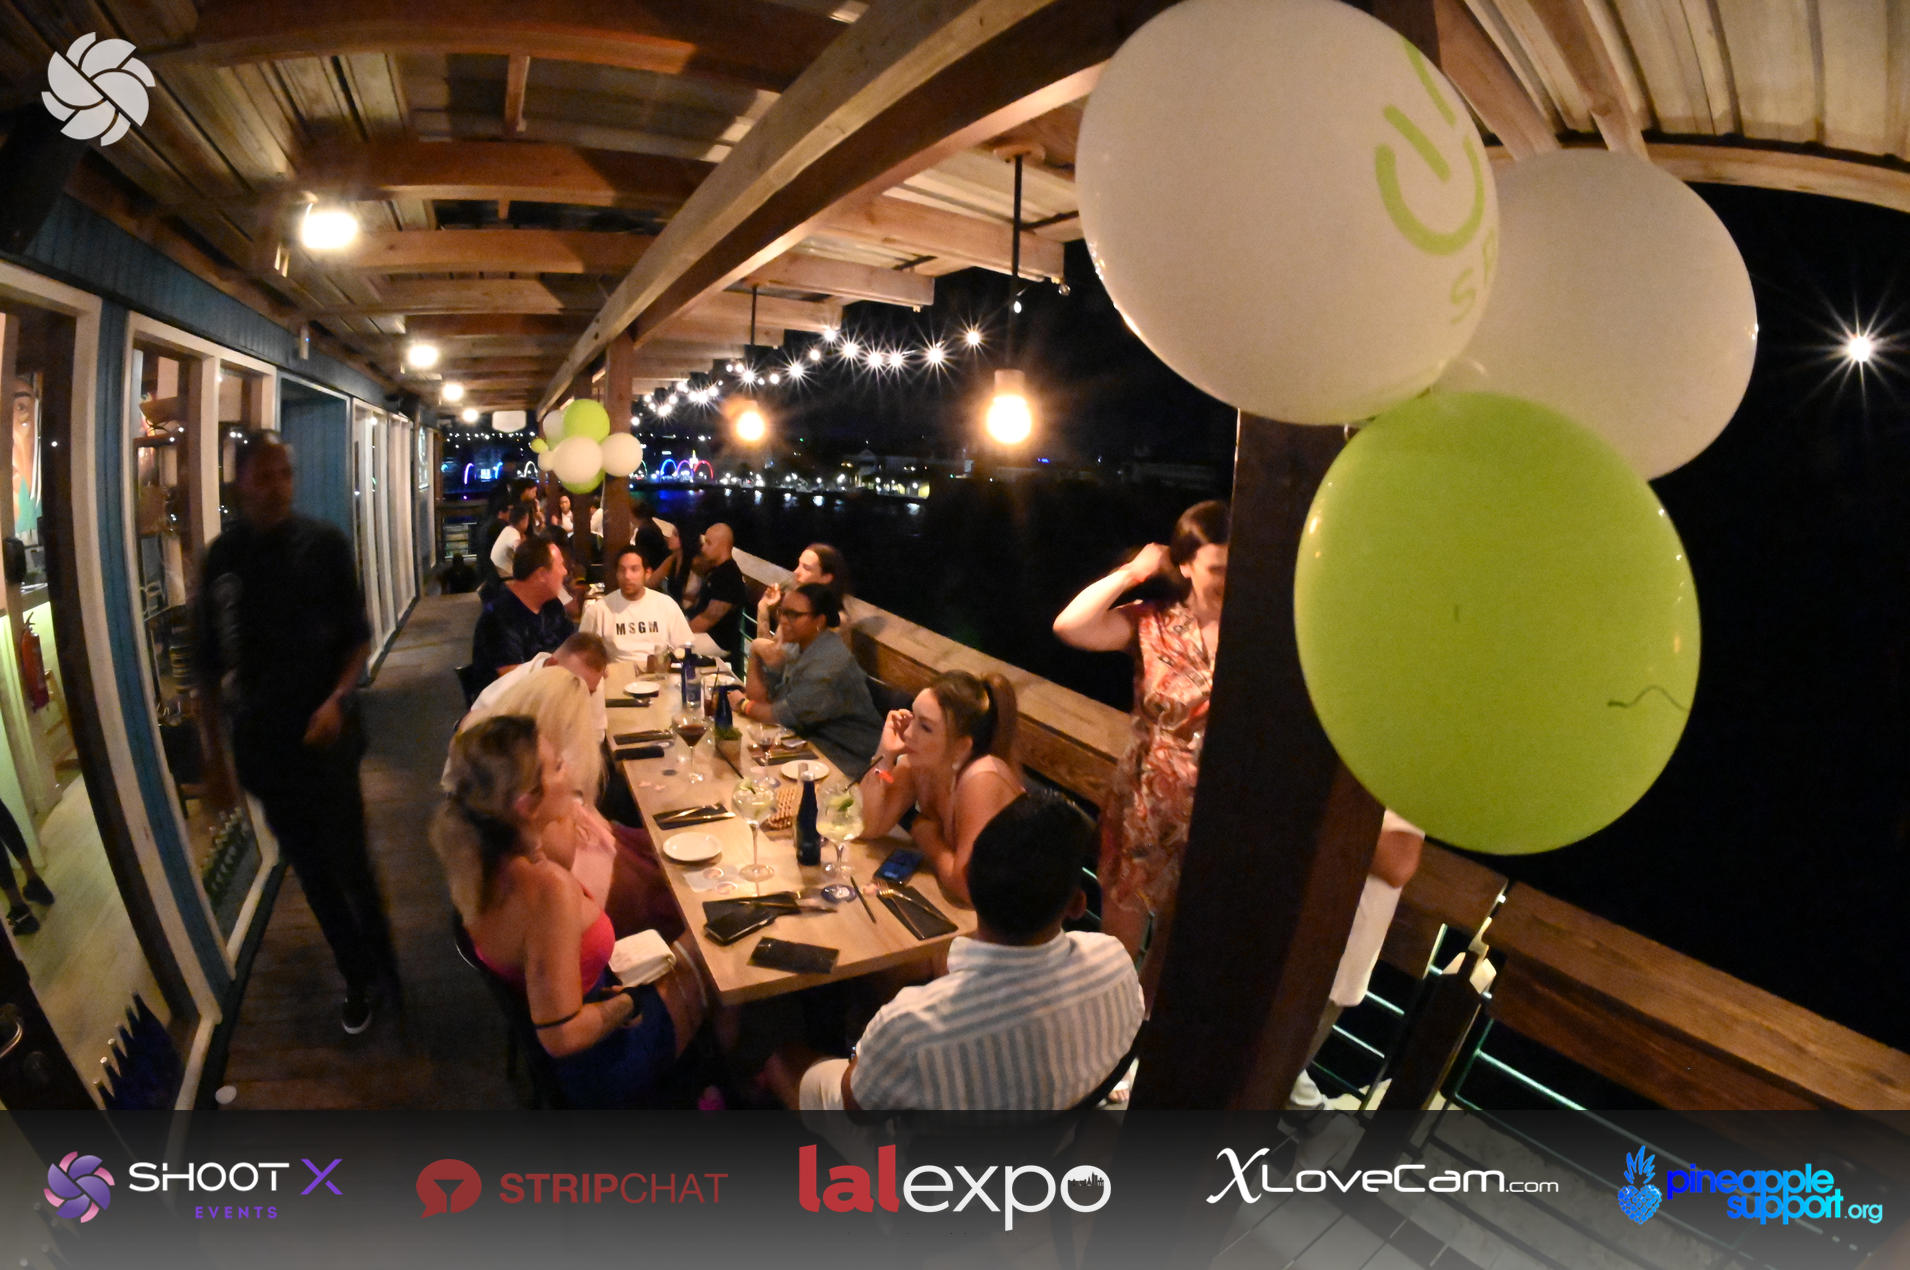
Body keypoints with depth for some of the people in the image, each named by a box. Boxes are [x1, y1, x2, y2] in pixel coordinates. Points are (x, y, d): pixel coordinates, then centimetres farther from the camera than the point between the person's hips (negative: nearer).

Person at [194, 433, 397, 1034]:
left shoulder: (323, 543, -6)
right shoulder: (220, 558, -1)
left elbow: (358, 635, -1)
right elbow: (210, 666, 4)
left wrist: (336, 699, -18)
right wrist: (214, 756, 5)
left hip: (325, 731, -2)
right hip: (261, 740, 2)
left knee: (349, 860, 3)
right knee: (310, 868, 11)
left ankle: (378, 965, 25)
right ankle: (360, 975, 27)